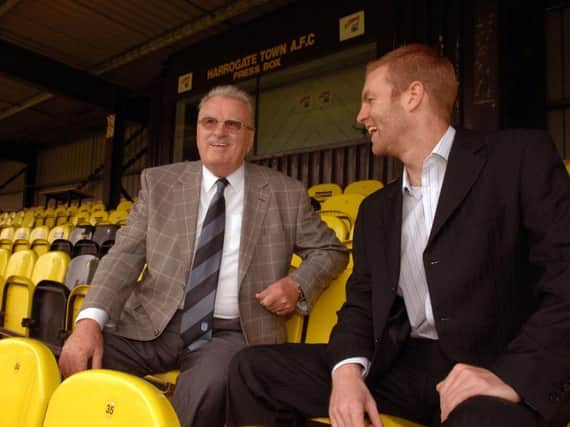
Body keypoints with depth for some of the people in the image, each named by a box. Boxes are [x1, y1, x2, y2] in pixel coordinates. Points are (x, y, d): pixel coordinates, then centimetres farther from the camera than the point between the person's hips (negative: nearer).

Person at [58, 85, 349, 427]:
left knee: (208, 387, -33)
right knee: (75, 367, -22)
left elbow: (331, 250, 12)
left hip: (232, 333, -1)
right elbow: (126, 254, 1)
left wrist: (298, 284, -9)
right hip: (154, 324, 2)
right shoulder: (158, 182, 7)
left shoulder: (286, 194, 4)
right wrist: (90, 320, -15)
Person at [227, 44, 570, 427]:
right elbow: (361, 302, 12)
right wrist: (348, 369, -8)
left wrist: (516, 376, -22)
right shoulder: (376, 209, 16)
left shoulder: (521, 157, -2)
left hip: (493, 371, -5)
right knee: (254, 369, -7)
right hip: (403, 365, 5)